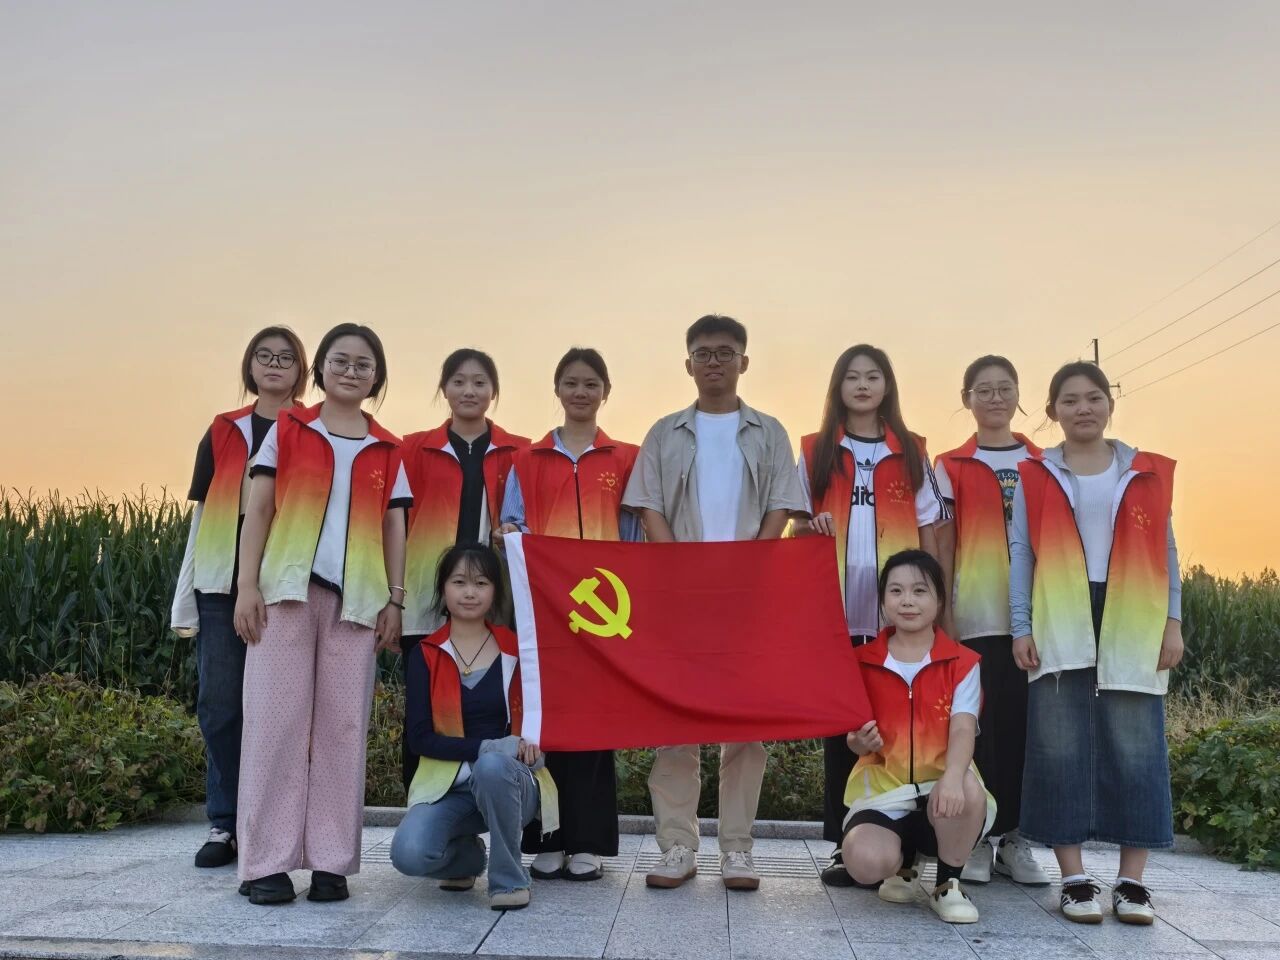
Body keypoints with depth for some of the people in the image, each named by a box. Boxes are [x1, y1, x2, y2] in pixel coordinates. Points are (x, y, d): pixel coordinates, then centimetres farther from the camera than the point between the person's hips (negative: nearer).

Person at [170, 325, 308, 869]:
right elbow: (202, 515, 12)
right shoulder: (222, 433, 12)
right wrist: (185, 597, 8)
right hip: (224, 584, 2)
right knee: (219, 703, 2)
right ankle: (224, 824, 13)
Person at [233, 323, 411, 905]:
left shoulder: (387, 451, 14)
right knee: (277, 718, -2)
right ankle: (268, 862, 5)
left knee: (343, 726, 2)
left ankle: (331, 861, 9)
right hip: (288, 588, -1)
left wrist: (395, 600, 4)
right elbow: (258, 511, 5)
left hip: (355, 596, 2)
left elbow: (394, 530, 12)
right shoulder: (286, 430, 9)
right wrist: (247, 586, -4)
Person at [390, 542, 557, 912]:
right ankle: (467, 856, 10)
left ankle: (509, 878, -13)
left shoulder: (516, 649, 3)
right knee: (408, 853, -28)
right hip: (447, 786, 1)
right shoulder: (426, 655, 2)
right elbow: (419, 738, -5)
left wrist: (534, 750, -17)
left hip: (508, 781, -1)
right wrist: (485, 747, -19)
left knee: (492, 766, -36)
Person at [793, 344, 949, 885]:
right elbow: (796, 528, 11)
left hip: (897, 612, 0)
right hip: (835, 611, 0)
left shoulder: (911, 453, 10)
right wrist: (811, 526, -12)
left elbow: (928, 533, 9)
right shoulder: (815, 452, 9)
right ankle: (843, 845, 9)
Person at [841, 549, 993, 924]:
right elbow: (855, 736, 5)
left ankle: (948, 884, -6)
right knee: (865, 862, -30)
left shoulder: (962, 662, 1)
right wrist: (860, 743, -22)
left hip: (939, 784, 0)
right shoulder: (862, 662, 4)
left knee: (968, 791, -38)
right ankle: (903, 863, 14)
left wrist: (952, 776, -35)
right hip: (882, 788, 1)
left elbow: (963, 728, -14)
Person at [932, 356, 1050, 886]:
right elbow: (944, 546, 5)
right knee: (978, 724, -1)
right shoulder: (951, 466, 7)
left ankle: (1015, 837, 14)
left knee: (1023, 723, 3)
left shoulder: (1043, 462, 13)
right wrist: (943, 614, -1)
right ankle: (976, 838, 9)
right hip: (976, 614, -2)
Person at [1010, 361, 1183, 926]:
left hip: (1132, 629, 1)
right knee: (1061, 751, 0)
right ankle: (1074, 880, 9)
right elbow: (1021, 554, 3)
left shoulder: (1148, 474, 9)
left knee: (1136, 752, 2)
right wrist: (1020, 628, -3)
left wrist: (1172, 622, 2)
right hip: (1060, 631, -1)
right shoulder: (1035, 477, 6)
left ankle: (1132, 881, 11)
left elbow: (1165, 552, 9)